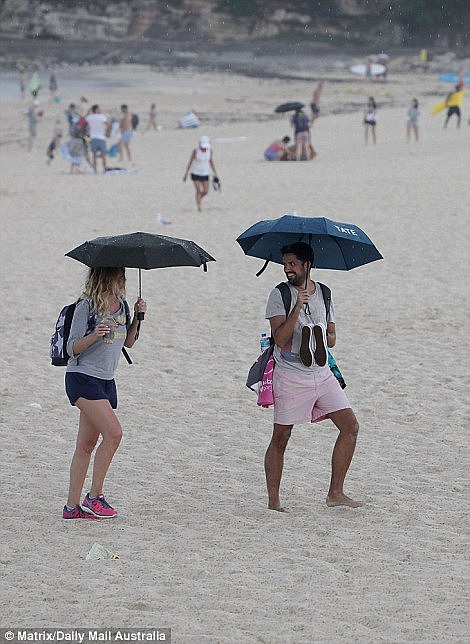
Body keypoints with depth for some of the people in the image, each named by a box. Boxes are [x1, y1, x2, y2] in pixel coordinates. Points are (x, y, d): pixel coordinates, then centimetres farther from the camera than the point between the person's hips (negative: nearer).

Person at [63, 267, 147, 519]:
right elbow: (72, 348, -11)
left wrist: (137, 317, 3)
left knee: (87, 444, 7)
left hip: (105, 381, 7)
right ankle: (94, 497, -10)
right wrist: (95, 335, -28)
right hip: (82, 378, -7)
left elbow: (128, 342, 18)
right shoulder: (86, 307, -13)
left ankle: (72, 505, 9)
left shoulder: (120, 305, 8)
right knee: (113, 433, -18)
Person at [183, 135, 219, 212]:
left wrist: (215, 173, 9)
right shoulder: (195, 151, -15)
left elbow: (211, 162, 7)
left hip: (205, 174, 3)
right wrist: (186, 174, -7)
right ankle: (198, 206, 5)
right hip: (195, 173, -3)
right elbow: (190, 162, -8)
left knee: (205, 191, 1)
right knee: (198, 190, -8)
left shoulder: (210, 150, -5)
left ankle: (199, 198, 33)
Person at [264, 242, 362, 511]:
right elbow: (281, 338, -17)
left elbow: (332, 339, 11)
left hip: (322, 374, 5)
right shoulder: (279, 295, -5)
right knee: (281, 437, -1)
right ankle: (273, 500, 8)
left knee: (350, 426, -1)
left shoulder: (324, 294, 10)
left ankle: (336, 492, 6)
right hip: (291, 376, -5)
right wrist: (298, 307, -24)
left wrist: (312, 334, -9)